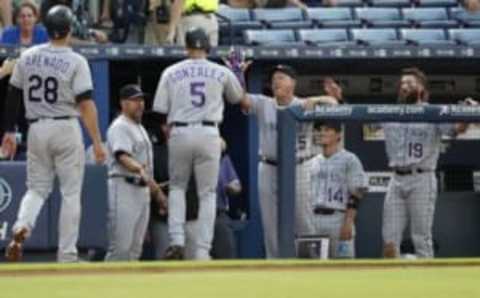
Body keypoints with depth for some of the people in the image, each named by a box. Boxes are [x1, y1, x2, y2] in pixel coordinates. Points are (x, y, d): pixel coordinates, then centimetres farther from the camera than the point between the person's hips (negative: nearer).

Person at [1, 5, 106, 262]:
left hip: (36, 129, 4)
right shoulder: (75, 62, -10)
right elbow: (86, 104, -14)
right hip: (66, 130, -4)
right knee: (71, 193, 5)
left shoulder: (28, 57, 3)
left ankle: (21, 227, -15)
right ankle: (67, 255, 3)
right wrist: (97, 142, -13)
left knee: (37, 188, 15)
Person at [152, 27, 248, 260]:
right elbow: (239, 99, 23)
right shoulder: (221, 73, 6)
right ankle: (202, 252, 0)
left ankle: (177, 241, 0)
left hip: (180, 133, 0)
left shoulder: (171, 72, 5)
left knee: (177, 186, 18)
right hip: (209, 134, 0)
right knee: (207, 193, 6)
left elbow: (160, 110, 1)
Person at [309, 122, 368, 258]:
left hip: (339, 219, -6)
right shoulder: (315, 162, 17)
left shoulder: (349, 160, -1)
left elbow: (356, 195, -7)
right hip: (316, 220, 6)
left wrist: (348, 222, -16)